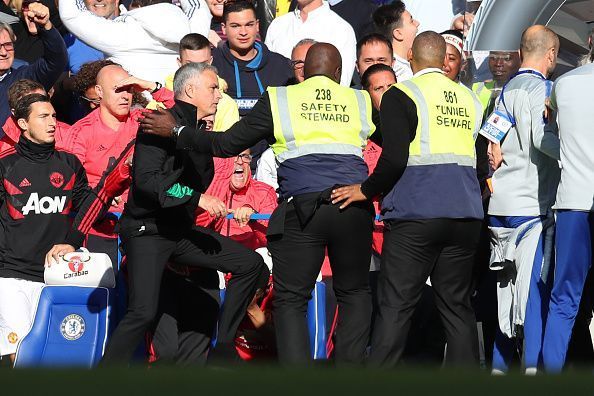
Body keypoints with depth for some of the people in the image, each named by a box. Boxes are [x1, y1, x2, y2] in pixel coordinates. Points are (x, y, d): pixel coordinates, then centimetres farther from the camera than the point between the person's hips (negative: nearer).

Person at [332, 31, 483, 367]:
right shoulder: (471, 100, 13)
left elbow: (395, 159, -13)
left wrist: (366, 190, 0)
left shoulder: (401, 96, -4)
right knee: (457, 306, 9)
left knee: (395, 307, -4)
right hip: (466, 215, 5)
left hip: (416, 216, -5)